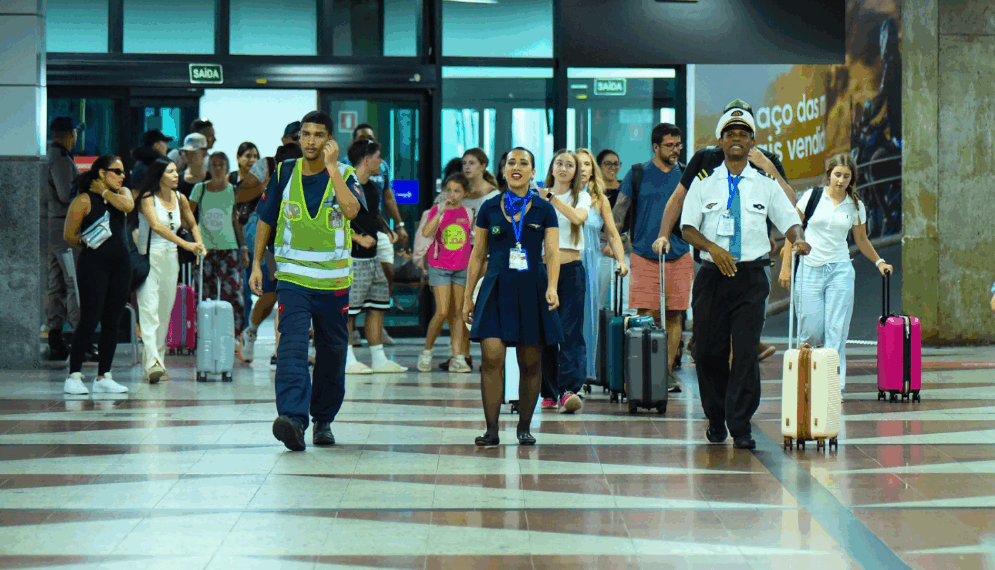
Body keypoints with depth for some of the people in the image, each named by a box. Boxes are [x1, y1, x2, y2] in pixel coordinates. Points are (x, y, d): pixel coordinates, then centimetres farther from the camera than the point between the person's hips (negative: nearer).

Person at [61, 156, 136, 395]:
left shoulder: (122, 193, 14)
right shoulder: (84, 200, -4)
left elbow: (127, 205, -10)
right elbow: (69, 235, -4)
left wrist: (105, 191, -2)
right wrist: (91, 246, 3)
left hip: (120, 265, 6)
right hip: (93, 265, -6)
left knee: (112, 322, 6)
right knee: (90, 320, -9)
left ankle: (103, 376, 12)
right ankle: (74, 376, -5)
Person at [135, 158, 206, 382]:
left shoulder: (180, 199, 9)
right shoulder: (148, 198, -9)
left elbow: (192, 224, 23)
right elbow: (157, 226, -24)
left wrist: (199, 243, 3)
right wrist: (186, 244, -31)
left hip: (170, 258, 6)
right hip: (149, 256, -6)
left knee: (165, 311, 9)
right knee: (149, 309, -15)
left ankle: (158, 361, 17)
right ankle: (152, 363, -26)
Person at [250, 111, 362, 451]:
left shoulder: (343, 176, -1)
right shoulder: (284, 173, 4)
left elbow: (351, 209, -22)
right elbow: (266, 219, 14)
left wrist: (331, 167, -19)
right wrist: (256, 264, 11)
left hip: (333, 281, 1)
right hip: (292, 277, 0)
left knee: (332, 352, 10)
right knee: (292, 346, -18)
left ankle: (323, 420, 26)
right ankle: (293, 417, -31)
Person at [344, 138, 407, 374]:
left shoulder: (373, 188, 15)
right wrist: (359, 238, -20)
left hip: (372, 257, 9)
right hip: (352, 258, -9)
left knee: (377, 306, 10)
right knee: (348, 309, -3)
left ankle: (379, 359, 16)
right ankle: (348, 360, 3)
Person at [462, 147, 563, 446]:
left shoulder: (544, 210, 6)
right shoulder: (489, 208, 9)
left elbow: (552, 252, -3)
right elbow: (478, 254, 13)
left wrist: (552, 287, -19)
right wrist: (467, 297, 11)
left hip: (531, 290, 0)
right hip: (497, 289, 0)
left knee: (530, 364, 3)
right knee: (491, 357, -13)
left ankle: (524, 428, 17)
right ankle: (491, 430, -10)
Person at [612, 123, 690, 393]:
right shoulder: (639, 174, 5)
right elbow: (620, 209, 5)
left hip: (679, 256, 2)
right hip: (644, 256, -2)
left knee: (673, 316, 2)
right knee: (646, 315, -7)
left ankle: (667, 372, 9)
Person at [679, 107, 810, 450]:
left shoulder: (765, 186, 9)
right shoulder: (703, 184, 8)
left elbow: (789, 221, 5)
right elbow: (688, 228, 1)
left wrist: (798, 240, -18)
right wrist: (714, 248, -17)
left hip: (751, 277, -1)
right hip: (712, 276, 1)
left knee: (746, 351, -9)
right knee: (708, 352, 4)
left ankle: (741, 428, -6)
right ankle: (716, 420, 22)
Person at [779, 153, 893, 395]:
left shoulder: (856, 206, 6)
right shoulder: (813, 197, -1)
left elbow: (861, 239, 20)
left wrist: (879, 262, 8)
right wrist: (786, 266, -2)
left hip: (840, 270, 1)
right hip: (810, 269, -1)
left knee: (836, 330, -6)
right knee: (810, 330, -3)